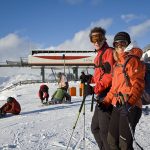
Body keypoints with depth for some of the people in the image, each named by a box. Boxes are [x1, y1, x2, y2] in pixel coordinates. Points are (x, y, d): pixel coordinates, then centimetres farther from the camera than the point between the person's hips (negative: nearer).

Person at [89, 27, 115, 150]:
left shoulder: (109, 52, -7)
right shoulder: (99, 54, 22)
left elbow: (111, 74, -19)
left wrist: (99, 87, -25)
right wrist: (91, 79, 11)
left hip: (107, 94, -10)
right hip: (101, 95, 10)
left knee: (104, 130, -9)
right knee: (95, 128, 15)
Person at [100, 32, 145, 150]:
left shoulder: (133, 60, -4)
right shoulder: (117, 64, 21)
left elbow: (138, 84, -13)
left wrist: (130, 102, -26)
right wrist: (106, 101, 15)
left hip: (130, 107, -8)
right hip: (117, 106, 8)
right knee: (112, 140, 13)